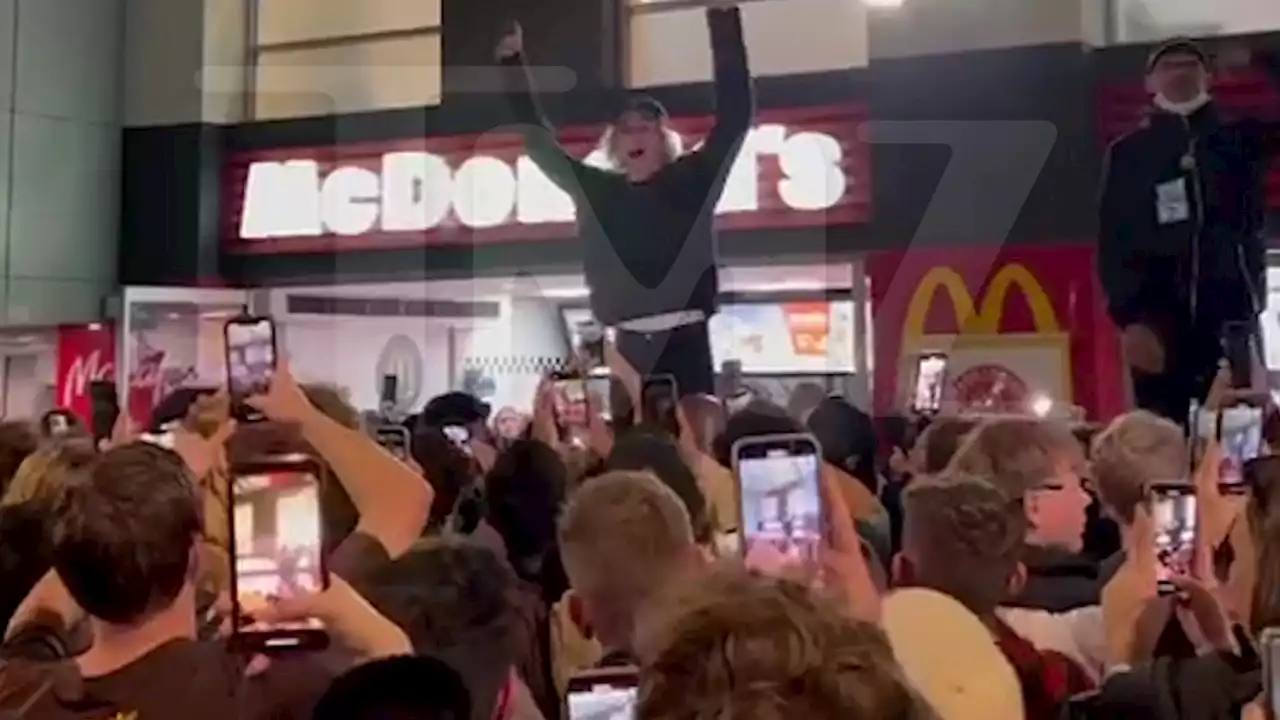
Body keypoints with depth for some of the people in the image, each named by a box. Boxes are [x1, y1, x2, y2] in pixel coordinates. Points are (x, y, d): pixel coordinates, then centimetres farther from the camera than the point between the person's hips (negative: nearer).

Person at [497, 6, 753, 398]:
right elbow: (540, 142, 18)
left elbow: (734, 116, -2)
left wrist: (725, 23, -8)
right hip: (631, 345, 3)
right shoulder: (596, 189, 11)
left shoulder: (692, 180, 4)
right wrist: (513, 63, 16)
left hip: (686, 341, -3)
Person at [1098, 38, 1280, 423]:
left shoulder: (1240, 138, 11)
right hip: (1158, 324, -1)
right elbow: (1113, 242, 1)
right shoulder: (1128, 153, 7)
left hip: (1232, 318, 1)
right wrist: (1129, 319, -11)